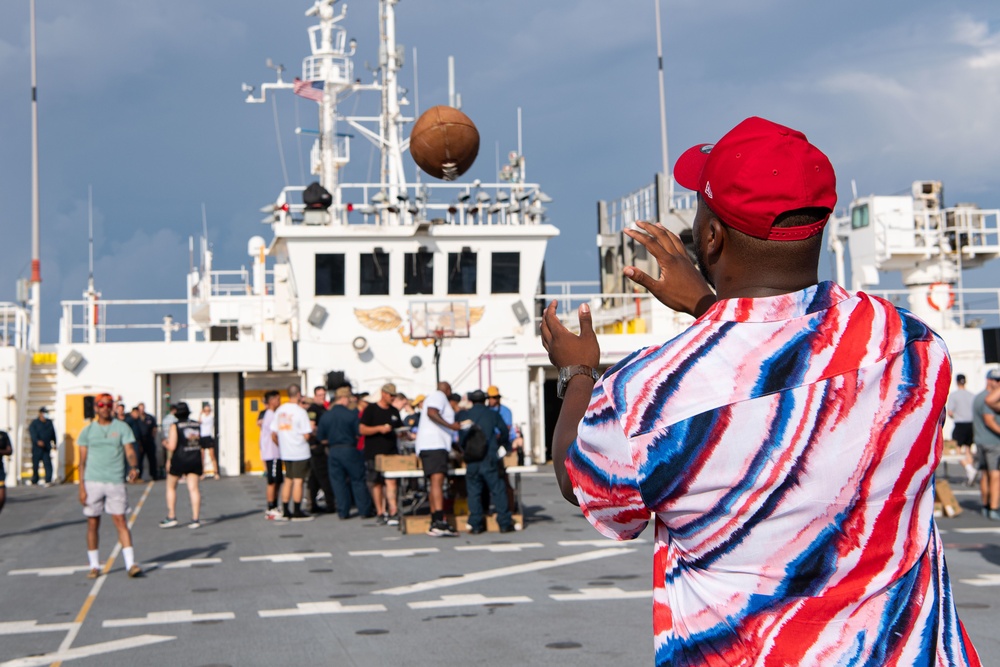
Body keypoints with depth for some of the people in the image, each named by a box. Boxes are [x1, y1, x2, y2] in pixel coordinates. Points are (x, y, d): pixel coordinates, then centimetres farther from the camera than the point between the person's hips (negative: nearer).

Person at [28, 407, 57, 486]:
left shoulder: (49, 423, 13)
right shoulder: (34, 423, -2)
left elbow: (53, 434, 22)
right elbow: (33, 434, -17)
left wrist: (54, 443, 20)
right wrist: (38, 441, -33)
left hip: (47, 448, 3)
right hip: (37, 448, -3)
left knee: (48, 463, -9)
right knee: (35, 464, 3)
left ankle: (48, 480, -11)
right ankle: (34, 481, 15)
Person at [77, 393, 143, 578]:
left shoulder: (122, 427, 5)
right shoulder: (88, 430, 8)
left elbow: (130, 451, -2)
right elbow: (82, 460, 8)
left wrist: (134, 467, -23)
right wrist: (82, 487, 0)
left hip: (116, 481, -1)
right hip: (93, 481, 1)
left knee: (120, 521, -7)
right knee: (92, 523, 5)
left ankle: (130, 564, -10)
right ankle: (94, 566, 15)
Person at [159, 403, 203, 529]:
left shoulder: (175, 426, -9)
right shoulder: (197, 425, 5)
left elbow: (172, 446, -13)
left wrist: (166, 443, 6)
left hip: (179, 460, -4)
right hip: (195, 460, 4)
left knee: (171, 487, 12)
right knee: (193, 488, 3)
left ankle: (171, 517, 11)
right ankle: (196, 519, -1)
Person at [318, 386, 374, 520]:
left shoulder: (325, 415, 1)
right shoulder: (351, 414, -10)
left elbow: (321, 437, 4)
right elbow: (359, 433, -9)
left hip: (333, 452, 3)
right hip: (349, 449, -3)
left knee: (338, 481, 8)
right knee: (357, 480, 5)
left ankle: (343, 512, 8)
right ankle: (365, 510, 8)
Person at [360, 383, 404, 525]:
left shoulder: (394, 412, 16)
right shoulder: (371, 410, 0)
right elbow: (362, 429, -5)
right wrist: (379, 428, -17)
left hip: (391, 453, 3)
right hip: (374, 453, -3)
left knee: (390, 481, -9)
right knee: (376, 483, 3)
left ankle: (393, 512, -16)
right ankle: (380, 513, 10)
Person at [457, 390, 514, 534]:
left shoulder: (463, 415, 5)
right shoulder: (493, 415, 5)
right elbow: (504, 432, 12)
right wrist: (499, 445, 31)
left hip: (471, 461, 1)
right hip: (489, 460, -1)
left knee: (473, 492, 7)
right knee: (498, 490, 3)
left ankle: (476, 524, 5)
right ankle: (505, 523, 2)